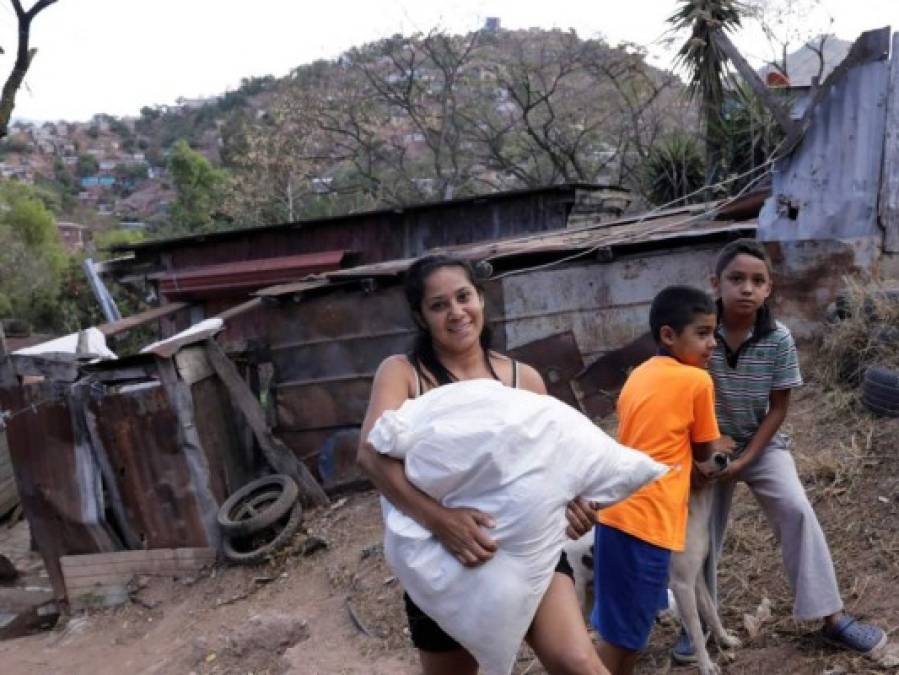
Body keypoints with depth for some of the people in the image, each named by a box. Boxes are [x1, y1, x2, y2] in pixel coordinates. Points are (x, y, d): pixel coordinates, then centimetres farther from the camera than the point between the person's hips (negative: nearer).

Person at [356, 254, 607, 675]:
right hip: (441, 559, 0)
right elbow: (372, 453, -22)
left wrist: (571, 501, -17)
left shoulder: (524, 378, 2)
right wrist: (439, 519, -36)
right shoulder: (401, 372, -5)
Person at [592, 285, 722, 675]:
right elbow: (704, 452, 4)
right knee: (622, 632, 4)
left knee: (631, 624, 22)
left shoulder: (639, 375, 14)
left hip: (620, 510, 8)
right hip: (645, 518, -8)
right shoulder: (697, 381, -7)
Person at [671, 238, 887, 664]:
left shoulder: (779, 339, -18)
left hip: (762, 443, 0)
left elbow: (779, 407, -10)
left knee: (797, 512, -13)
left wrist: (748, 457, -15)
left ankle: (831, 617, 4)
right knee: (701, 529, 7)